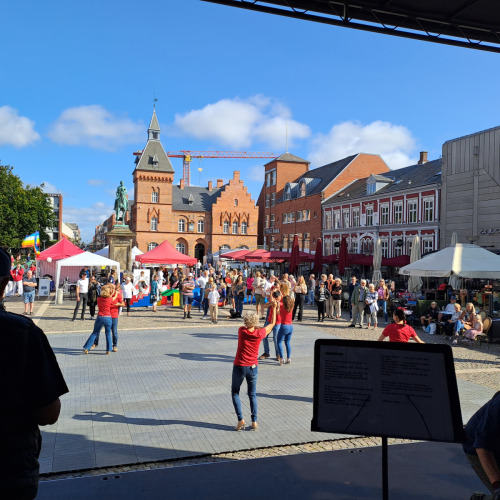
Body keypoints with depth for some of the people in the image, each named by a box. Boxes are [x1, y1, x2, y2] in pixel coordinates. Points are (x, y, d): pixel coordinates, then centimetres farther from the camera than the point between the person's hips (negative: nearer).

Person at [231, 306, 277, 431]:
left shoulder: (241, 331, -12)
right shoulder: (259, 334, -10)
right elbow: (272, 323, 7)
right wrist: (274, 307, 16)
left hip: (239, 367, -1)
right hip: (253, 368, 2)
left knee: (235, 393, 15)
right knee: (252, 395, 17)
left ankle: (240, 420, 3)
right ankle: (254, 422, 12)